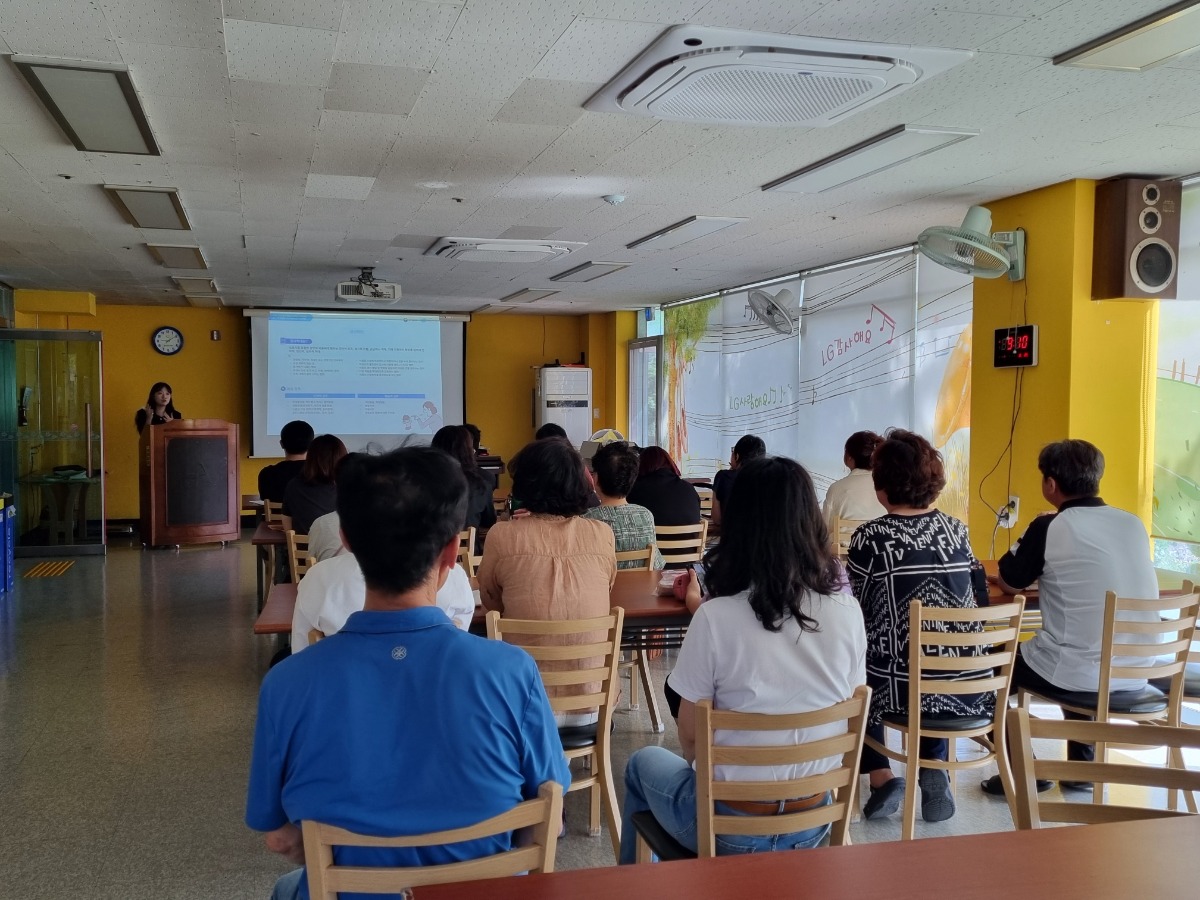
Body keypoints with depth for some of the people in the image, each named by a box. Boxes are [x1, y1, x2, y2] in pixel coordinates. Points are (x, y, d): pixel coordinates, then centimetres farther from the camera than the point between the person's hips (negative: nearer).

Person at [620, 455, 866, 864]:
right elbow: (846, 721, 2)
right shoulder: (847, 612, -11)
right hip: (815, 822, 4)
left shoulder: (715, 619, -22)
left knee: (644, 763, 28)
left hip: (731, 828, -4)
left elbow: (690, 739, -11)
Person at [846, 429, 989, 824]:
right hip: (966, 688, 4)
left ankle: (881, 776, 14)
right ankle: (934, 772, 20)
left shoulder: (870, 537, -11)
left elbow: (856, 614, -5)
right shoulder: (956, 529, 3)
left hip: (900, 687, -3)